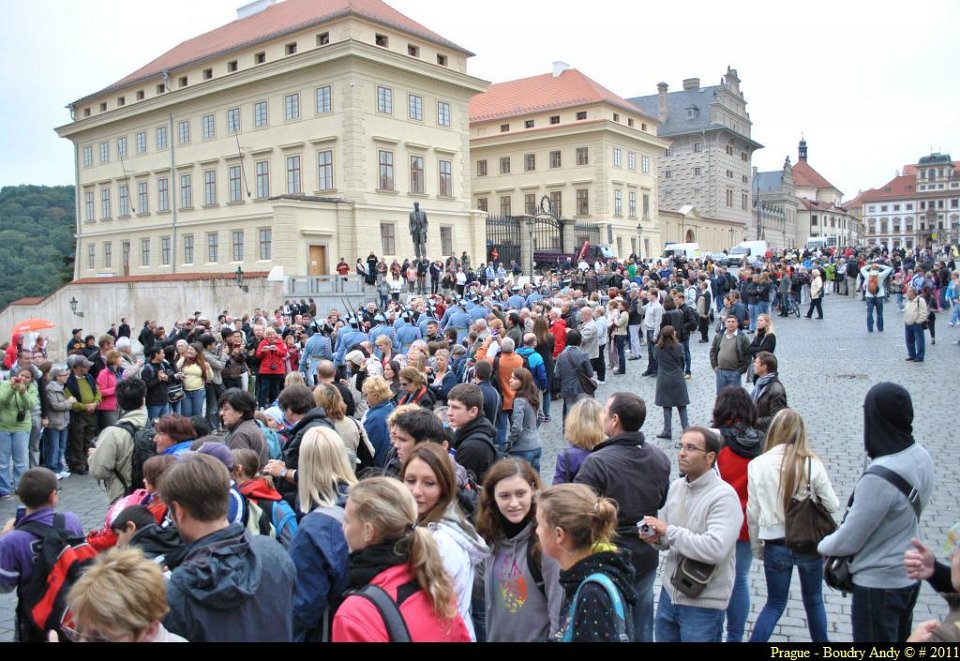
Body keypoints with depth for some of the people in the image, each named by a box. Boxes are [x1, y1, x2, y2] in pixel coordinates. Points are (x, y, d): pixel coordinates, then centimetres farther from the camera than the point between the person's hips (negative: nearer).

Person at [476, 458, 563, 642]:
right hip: (496, 636, 5)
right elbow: (487, 597, 8)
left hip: (538, 637, -5)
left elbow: (560, 608, -17)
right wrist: (486, 635, 9)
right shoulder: (490, 538, -2)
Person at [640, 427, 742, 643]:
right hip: (669, 593, 7)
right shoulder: (676, 486, 3)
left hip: (703, 605, -6)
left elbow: (715, 550, -31)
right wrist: (656, 536, -11)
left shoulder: (724, 497, -20)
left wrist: (668, 531, -24)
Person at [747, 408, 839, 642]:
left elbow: (753, 513, -4)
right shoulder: (811, 463, -14)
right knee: (814, 601, 23)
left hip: (776, 545, 0)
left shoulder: (757, 464, -10)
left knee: (775, 604, 17)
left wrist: (756, 547, 10)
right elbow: (832, 505, -6)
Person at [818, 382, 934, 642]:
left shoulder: (879, 478, -33)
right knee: (900, 638, 24)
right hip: (910, 575, 8)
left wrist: (823, 546, -1)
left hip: (878, 584, -8)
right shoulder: (921, 456, -8)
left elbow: (848, 540, -23)